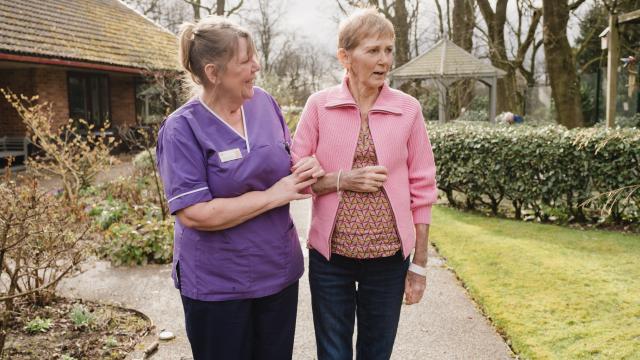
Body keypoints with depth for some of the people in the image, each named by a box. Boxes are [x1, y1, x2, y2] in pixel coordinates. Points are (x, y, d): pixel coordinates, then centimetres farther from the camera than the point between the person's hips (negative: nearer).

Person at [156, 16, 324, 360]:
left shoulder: (264, 102, 0)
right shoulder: (182, 129, -17)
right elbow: (193, 214, -24)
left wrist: (306, 166, -9)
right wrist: (272, 196, -21)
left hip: (280, 270, 5)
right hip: (217, 284, -5)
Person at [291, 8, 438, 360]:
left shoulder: (408, 108, -3)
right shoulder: (319, 104, -5)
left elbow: (421, 189, 0)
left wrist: (420, 263, 1)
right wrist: (342, 180, -18)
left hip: (389, 257, 1)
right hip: (330, 255, 0)